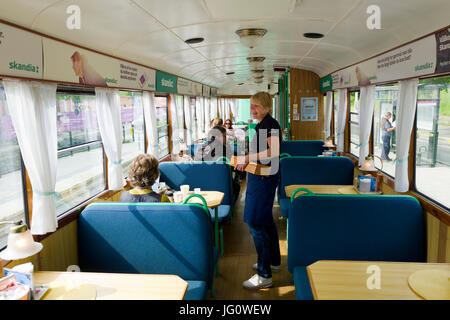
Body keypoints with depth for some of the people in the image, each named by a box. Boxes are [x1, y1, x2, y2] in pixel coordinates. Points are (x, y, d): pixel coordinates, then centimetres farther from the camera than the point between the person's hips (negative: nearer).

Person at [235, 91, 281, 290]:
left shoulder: (270, 124, -15)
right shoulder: (261, 125, 15)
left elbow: (274, 151, -28)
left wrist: (248, 157, -25)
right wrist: (246, 159, 9)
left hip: (265, 177, -11)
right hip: (261, 176, 11)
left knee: (255, 222, -9)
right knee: (265, 219, 19)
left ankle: (264, 276, 0)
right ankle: (274, 262, 36)